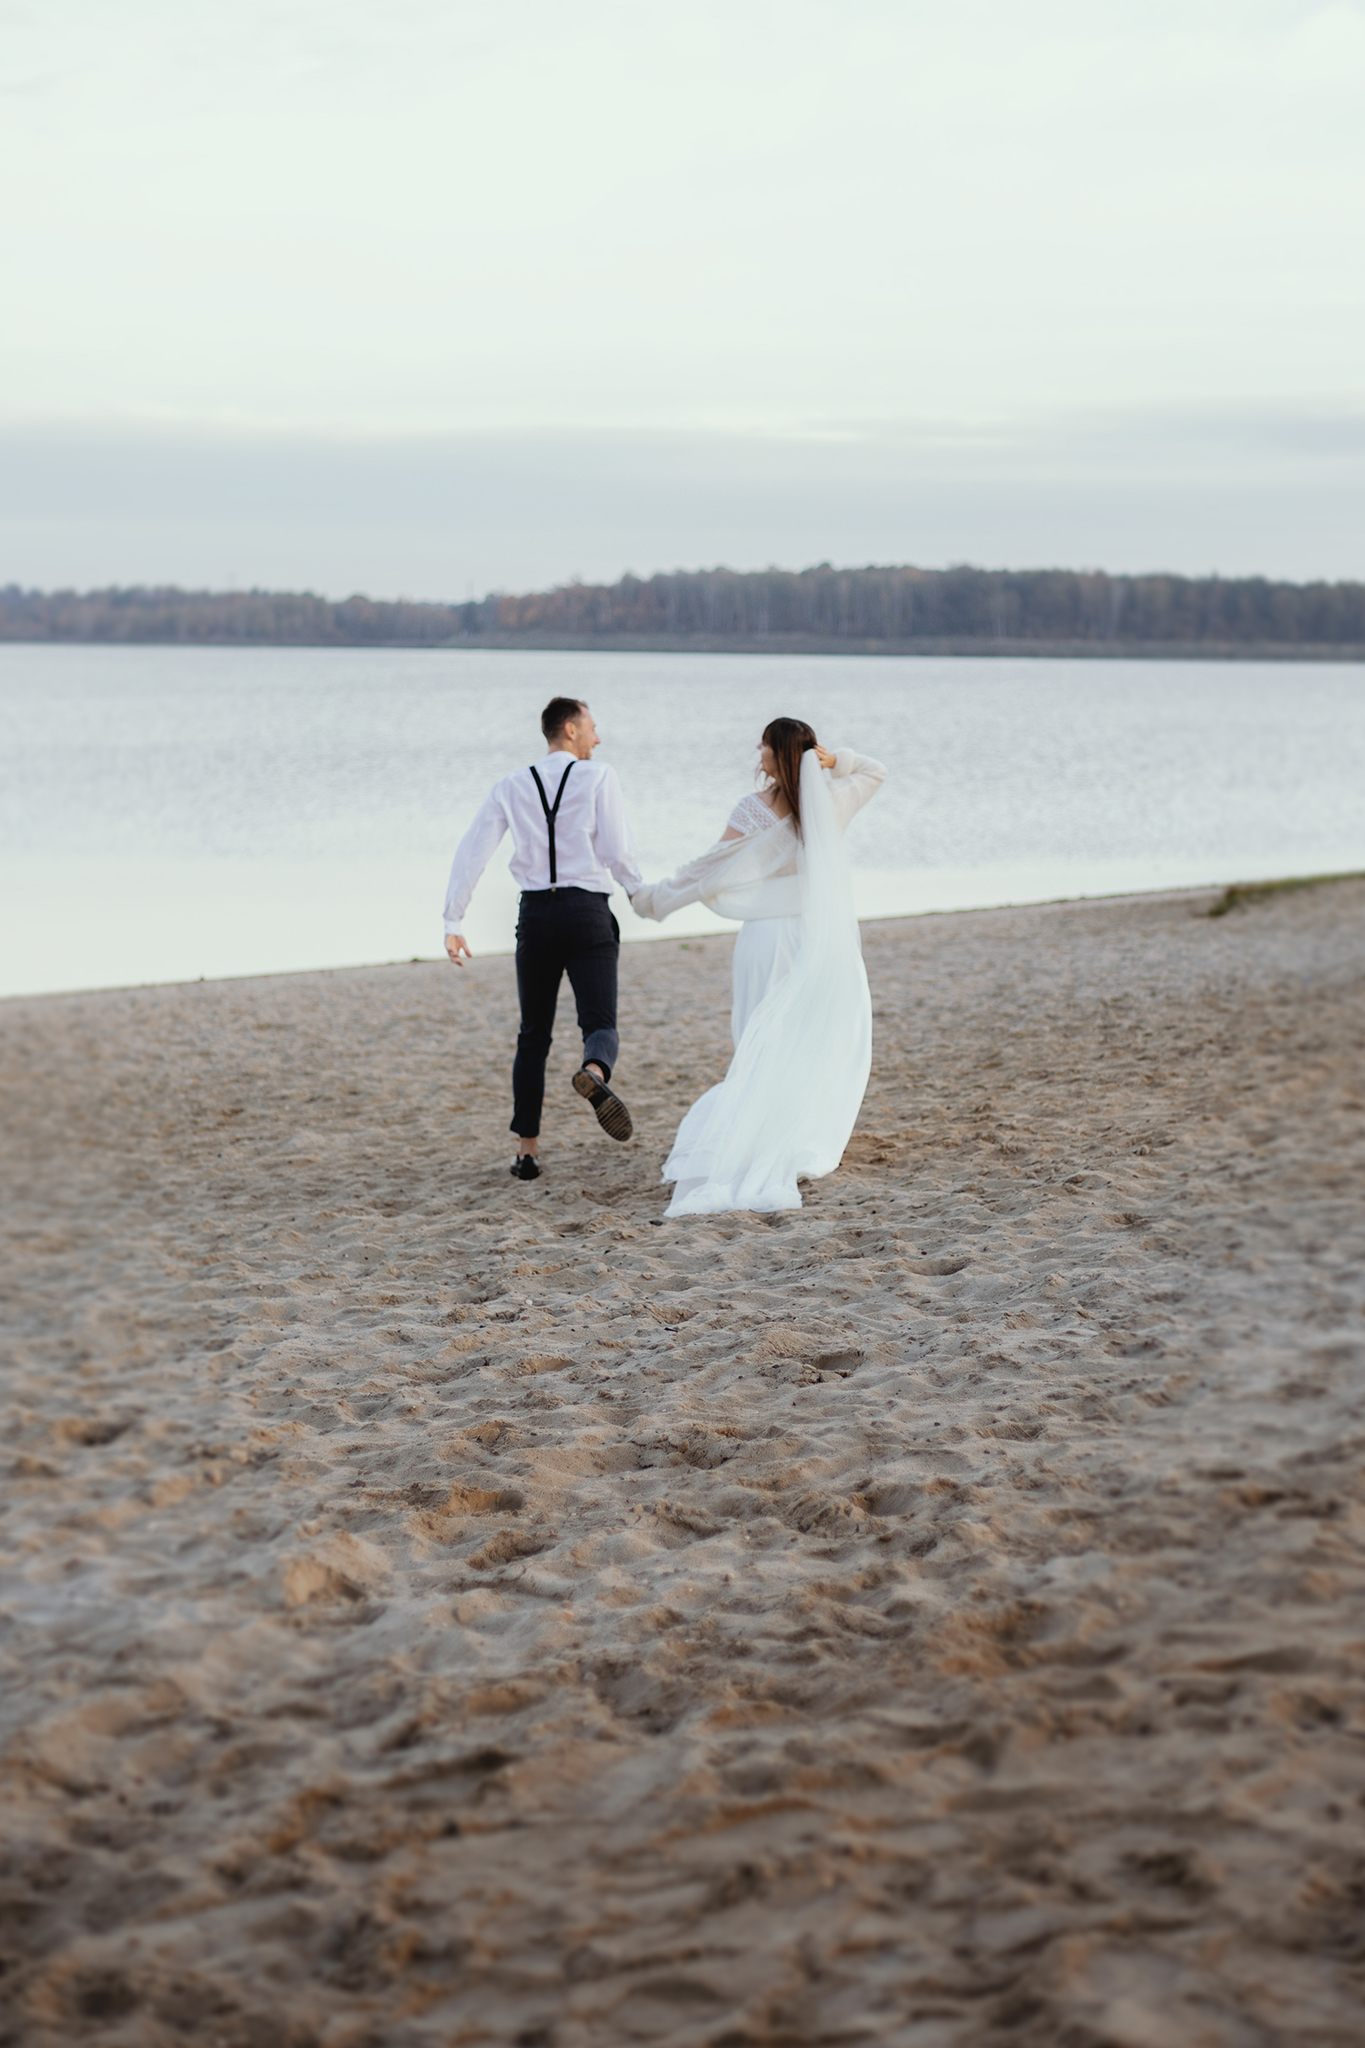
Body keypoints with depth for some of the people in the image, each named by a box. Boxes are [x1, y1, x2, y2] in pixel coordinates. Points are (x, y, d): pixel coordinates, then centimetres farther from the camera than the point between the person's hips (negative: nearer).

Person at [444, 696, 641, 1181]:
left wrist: (453, 923, 3)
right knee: (600, 1026, -6)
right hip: (587, 911, -3)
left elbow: (471, 853, 3)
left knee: (533, 1036, 14)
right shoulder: (599, 777, 1)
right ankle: (594, 1074, -44)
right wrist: (637, 890, 16)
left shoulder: (510, 787, 10)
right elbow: (617, 851, -5)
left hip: (535, 913, 3)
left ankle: (526, 1153, 11)